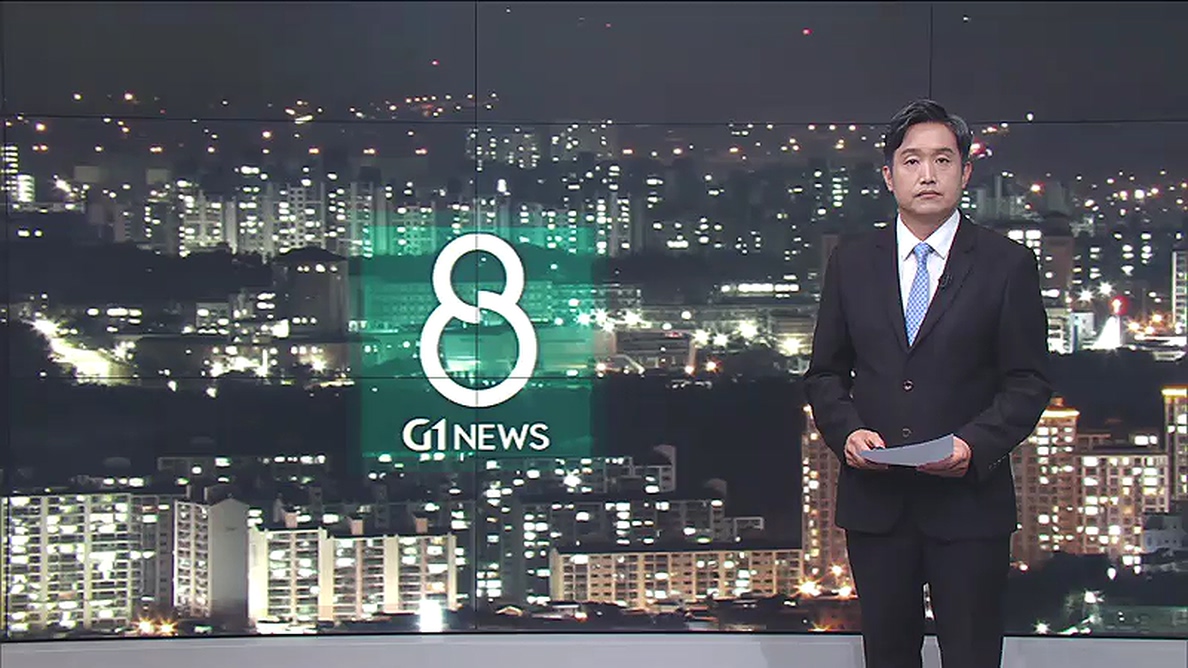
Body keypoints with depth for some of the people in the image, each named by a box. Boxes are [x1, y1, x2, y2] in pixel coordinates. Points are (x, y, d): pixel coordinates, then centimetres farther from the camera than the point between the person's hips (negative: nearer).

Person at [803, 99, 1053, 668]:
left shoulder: (1007, 264, 1)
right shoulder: (852, 261, 8)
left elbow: (1028, 382, 0)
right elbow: (824, 372, 12)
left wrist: (974, 444, -16)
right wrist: (847, 430, -8)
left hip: (969, 499, -2)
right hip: (874, 500, 2)